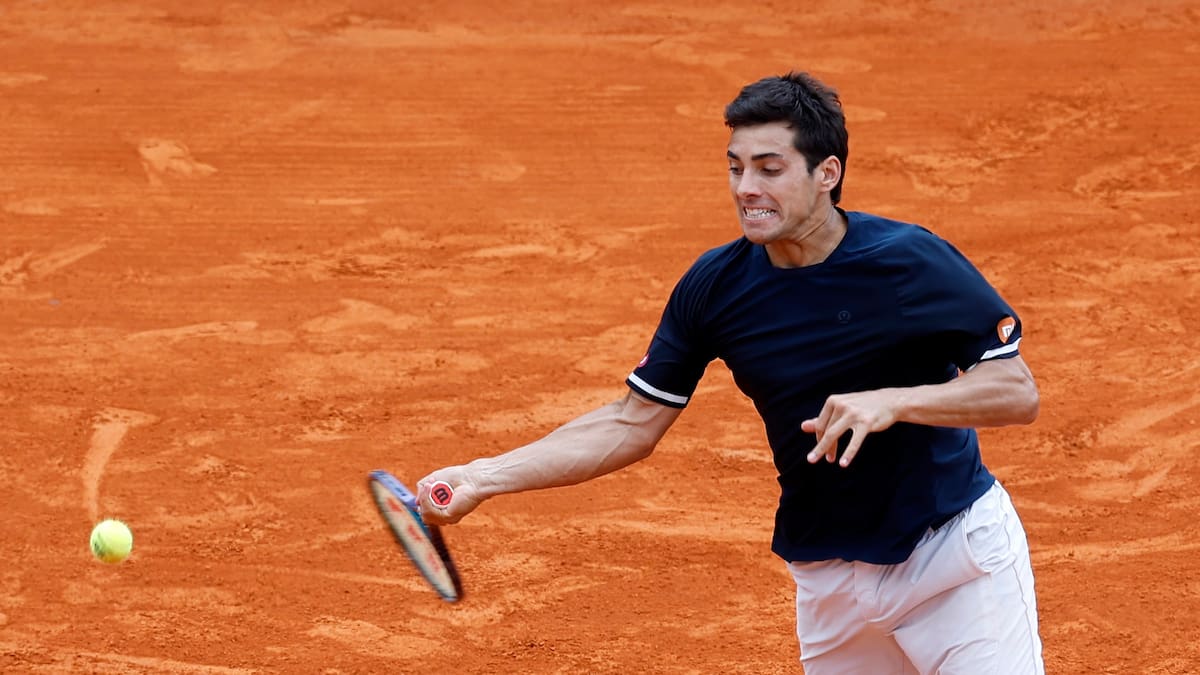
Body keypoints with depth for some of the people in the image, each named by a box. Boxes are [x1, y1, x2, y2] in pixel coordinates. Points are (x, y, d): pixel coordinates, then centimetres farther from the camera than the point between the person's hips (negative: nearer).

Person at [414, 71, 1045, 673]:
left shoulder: (912, 260, -17)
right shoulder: (714, 286, -7)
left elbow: (1018, 393, -15)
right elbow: (633, 424, -1)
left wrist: (894, 401, -30)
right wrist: (484, 477, -10)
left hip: (956, 548, -3)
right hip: (827, 580, 3)